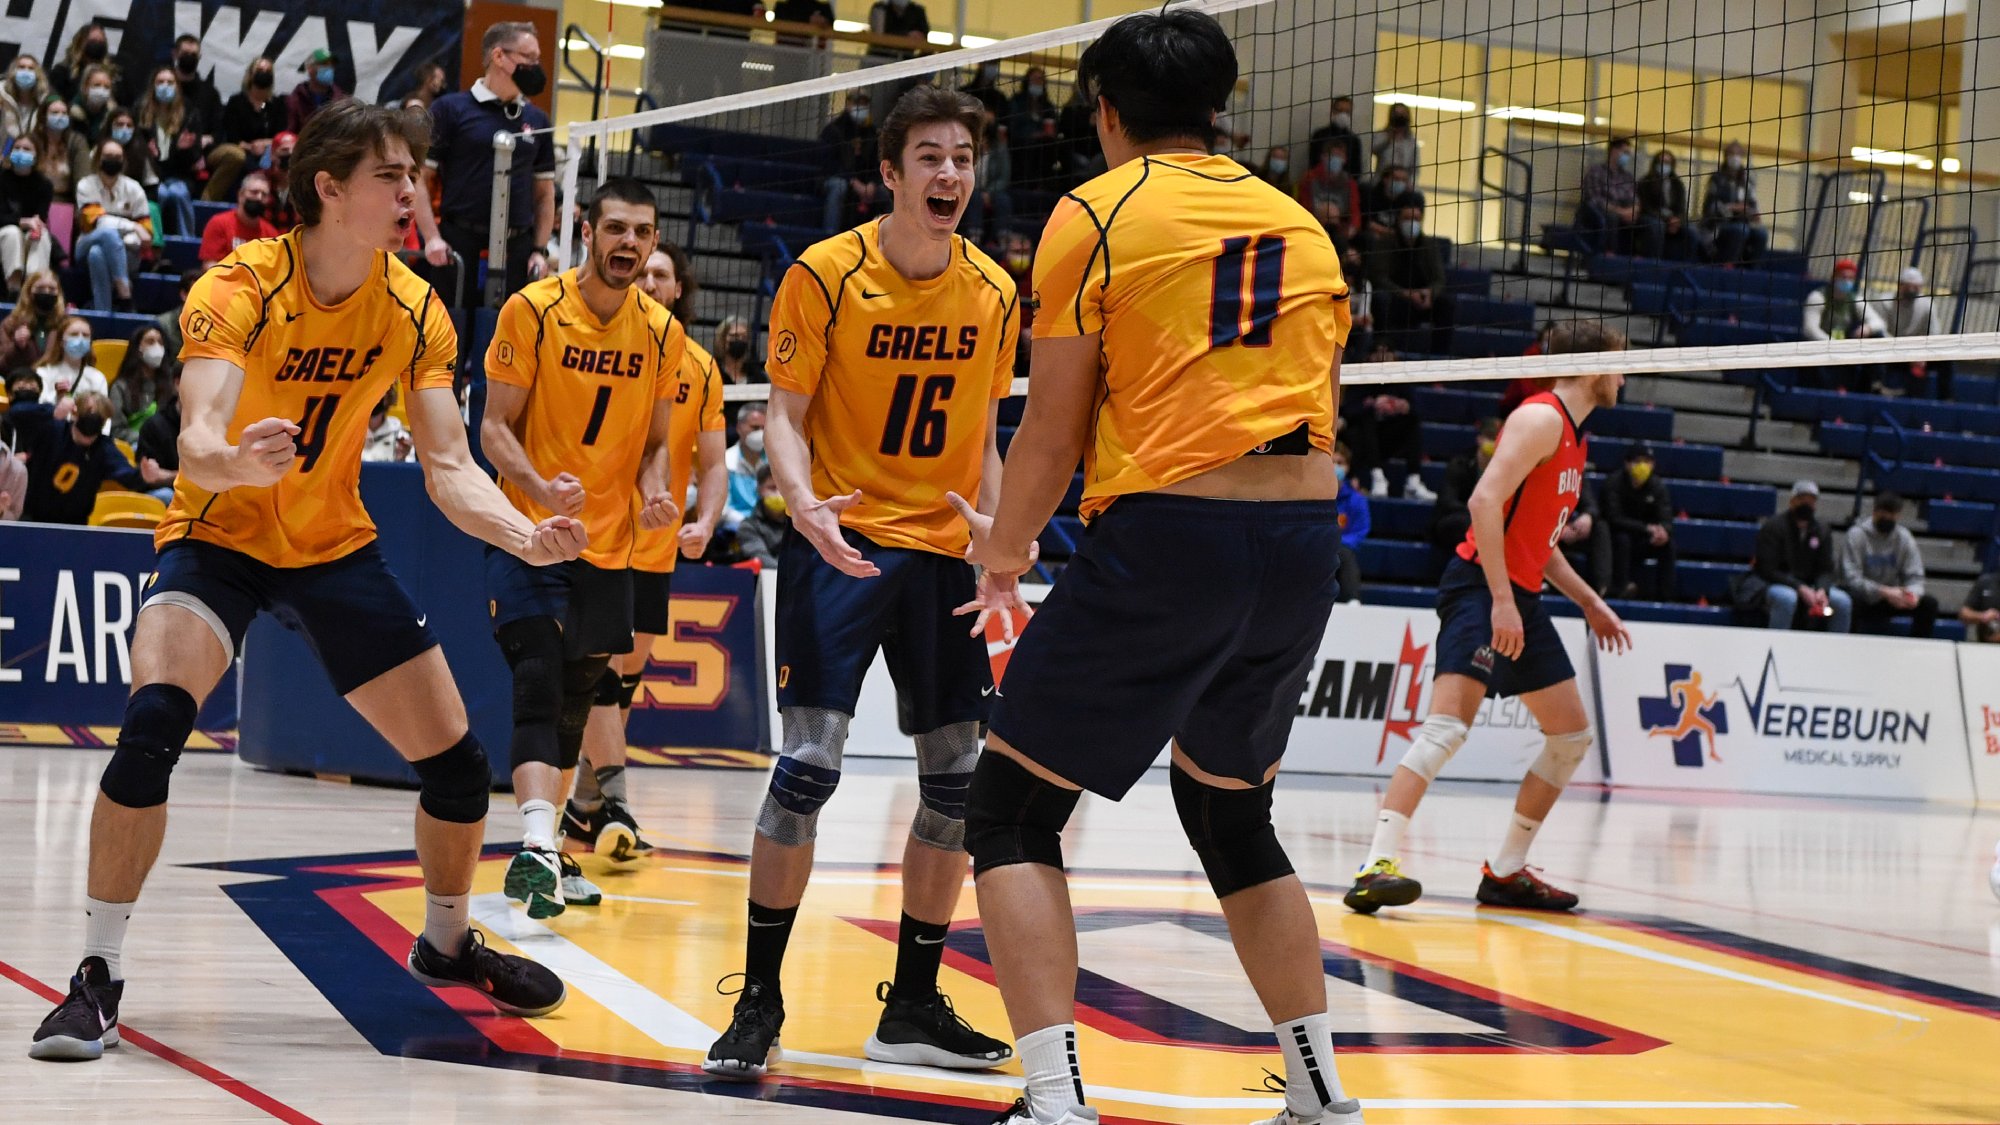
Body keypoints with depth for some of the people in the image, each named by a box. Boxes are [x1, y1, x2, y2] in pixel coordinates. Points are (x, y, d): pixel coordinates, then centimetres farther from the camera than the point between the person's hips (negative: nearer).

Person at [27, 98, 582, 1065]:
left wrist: (526, 537, -28)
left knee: (455, 760, 1)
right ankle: (97, 976, -18)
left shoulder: (415, 311, -9)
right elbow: (196, 446, -36)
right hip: (217, 538, -4)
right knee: (154, 717, -30)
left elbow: (448, 469, -9)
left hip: (336, 547, 4)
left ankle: (447, 942, 31)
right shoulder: (237, 290, -23)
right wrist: (237, 460, -59)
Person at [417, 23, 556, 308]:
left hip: (517, 251, 4)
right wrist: (432, 238, -11)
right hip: (459, 247, -4)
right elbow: (420, 178, -1)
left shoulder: (537, 120, 14)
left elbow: (545, 193, 19)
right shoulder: (451, 109, 1)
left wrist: (540, 250, 8)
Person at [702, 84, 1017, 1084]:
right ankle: (758, 999, 0)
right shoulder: (826, 274, -8)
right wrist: (804, 500, -25)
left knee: (958, 774, 3)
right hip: (841, 541, -4)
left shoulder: (994, 293, 5)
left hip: (942, 552, 5)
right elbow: (786, 413, -6)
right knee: (809, 761, -13)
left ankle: (913, 1005, 16)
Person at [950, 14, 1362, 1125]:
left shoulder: (1095, 213, 1)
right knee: (1232, 810, 24)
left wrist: (1004, 550, 16)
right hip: (1308, 534, 6)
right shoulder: (1300, 222, 16)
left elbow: (1053, 430, -1)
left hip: (1165, 532, -6)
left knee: (1012, 812, 4)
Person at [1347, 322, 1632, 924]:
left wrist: (1590, 603, 25)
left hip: (1522, 597, 10)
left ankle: (1506, 872, 18)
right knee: (1450, 722, -23)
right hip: (1481, 586, -10)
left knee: (1572, 734, 12)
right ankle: (1378, 865, -28)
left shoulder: (1573, 435, 20)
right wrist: (1501, 598, -26)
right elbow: (1485, 501, -22)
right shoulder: (1541, 418, -10)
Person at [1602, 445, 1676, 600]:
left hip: (1642, 542, 4)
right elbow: (1614, 519, -25)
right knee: (1622, 539, -36)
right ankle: (1621, 589, -36)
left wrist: (1663, 530, -36)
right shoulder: (1615, 483, -15)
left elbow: (1666, 520, -9)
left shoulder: (1657, 486, -2)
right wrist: (1646, 528, -34)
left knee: (1667, 543, -22)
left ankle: (1665, 595, -21)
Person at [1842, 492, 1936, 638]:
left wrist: (1913, 593, -25)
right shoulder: (1857, 535, -11)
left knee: (1929, 603, -18)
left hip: (1890, 598, 5)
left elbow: (1914, 577, 0)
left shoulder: (1904, 537, 2)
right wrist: (1884, 592, -32)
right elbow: (1851, 578, -19)